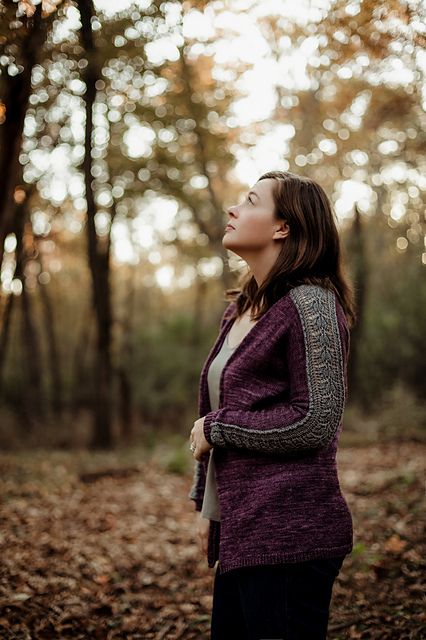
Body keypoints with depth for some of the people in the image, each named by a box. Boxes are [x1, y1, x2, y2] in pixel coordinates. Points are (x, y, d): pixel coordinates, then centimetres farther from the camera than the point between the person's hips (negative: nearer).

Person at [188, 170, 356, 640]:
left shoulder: (310, 303, -12)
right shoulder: (241, 308, 13)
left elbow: (316, 421, -18)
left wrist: (217, 427, -11)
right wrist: (208, 506, 14)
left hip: (288, 534, -8)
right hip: (241, 531, 8)